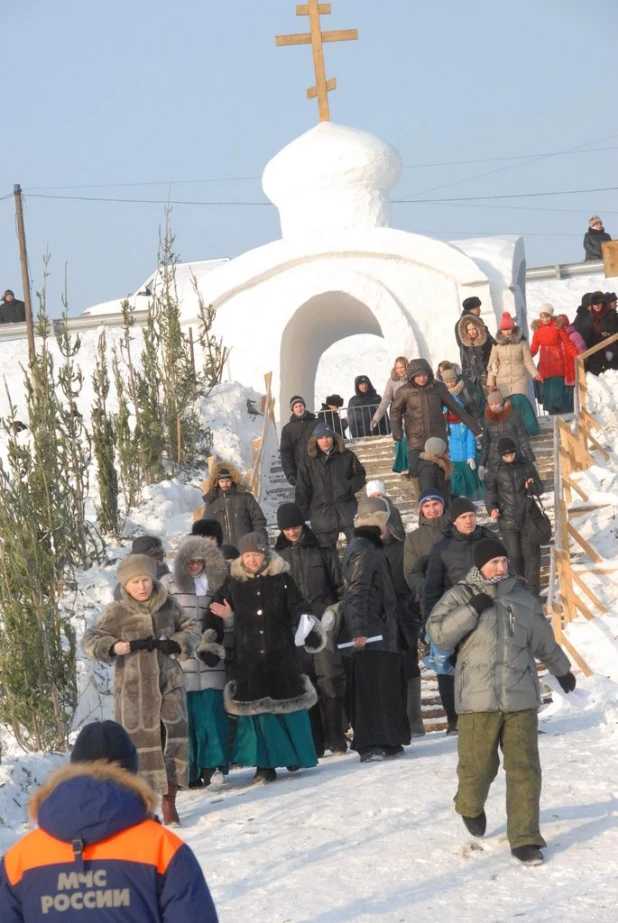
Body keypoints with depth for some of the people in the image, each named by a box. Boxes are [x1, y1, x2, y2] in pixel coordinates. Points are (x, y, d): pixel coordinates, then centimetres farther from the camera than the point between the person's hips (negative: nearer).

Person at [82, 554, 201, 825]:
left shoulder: (168, 606, 4)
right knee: (140, 743, 0)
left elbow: (192, 631, 13)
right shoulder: (117, 613, -5)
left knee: (174, 739, -1)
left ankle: (169, 803, 12)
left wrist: (176, 643, -8)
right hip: (134, 688, -2)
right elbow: (89, 640, -8)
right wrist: (113, 647, -28)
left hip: (169, 683, 3)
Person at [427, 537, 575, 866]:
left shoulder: (523, 599, 13)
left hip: (521, 699, 3)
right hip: (478, 700, -3)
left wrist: (562, 670, 39)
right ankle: (470, 808, 35)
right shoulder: (460, 597, 2)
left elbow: (544, 641, 28)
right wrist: (472, 610, -17)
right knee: (478, 764, 2)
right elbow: (438, 633, -10)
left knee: (524, 769, -3)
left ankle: (524, 838, 2)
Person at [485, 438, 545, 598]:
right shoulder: (496, 472, 4)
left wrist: (532, 486, -13)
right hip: (508, 521, 0)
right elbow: (491, 493, 9)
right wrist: (492, 508, -10)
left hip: (528, 518, 0)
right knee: (514, 555, 3)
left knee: (531, 554, 1)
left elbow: (540, 488, 10)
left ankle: (532, 590, 7)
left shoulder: (527, 467, 4)